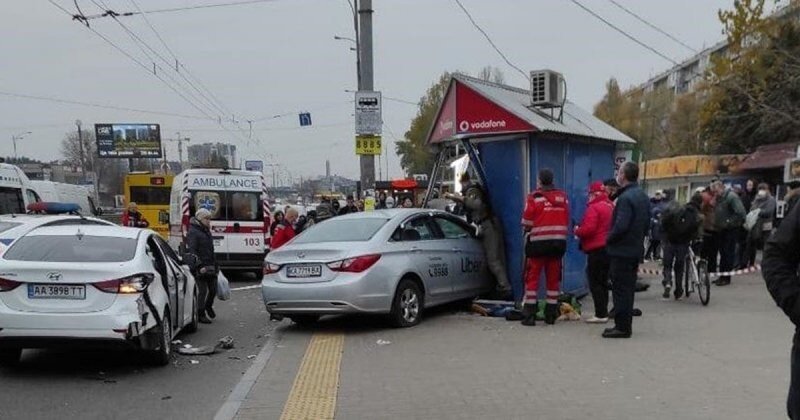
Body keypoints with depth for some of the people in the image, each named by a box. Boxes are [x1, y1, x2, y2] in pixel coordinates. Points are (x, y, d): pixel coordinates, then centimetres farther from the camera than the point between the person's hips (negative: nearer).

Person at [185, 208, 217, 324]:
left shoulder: (207, 231, 20)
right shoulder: (193, 232, -9)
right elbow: (190, 251, -18)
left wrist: (215, 265, 25)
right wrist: (199, 266, -26)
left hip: (211, 267, 8)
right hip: (200, 268, -8)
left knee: (213, 289, 11)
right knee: (202, 291, -6)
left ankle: (208, 306, 37)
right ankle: (200, 315, 5)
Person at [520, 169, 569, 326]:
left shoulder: (534, 198, -10)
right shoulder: (563, 197, 6)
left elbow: (526, 223, -8)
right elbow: (567, 221, 9)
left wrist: (528, 233, 12)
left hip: (538, 242, -4)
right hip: (559, 242, 5)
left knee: (532, 277, 1)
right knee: (553, 278, 11)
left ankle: (529, 315, -2)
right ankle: (551, 314, 15)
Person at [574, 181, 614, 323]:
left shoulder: (594, 207, -15)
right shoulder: (610, 206, 12)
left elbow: (588, 229, -22)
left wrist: (577, 231, -3)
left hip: (596, 249, -9)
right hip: (609, 248, 9)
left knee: (595, 282, -4)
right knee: (603, 282, 15)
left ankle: (601, 314, -6)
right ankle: (603, 312, 19)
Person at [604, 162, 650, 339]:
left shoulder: (625, 198, -20)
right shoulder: (643, 196, 11)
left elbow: (621, 226, -26)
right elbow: (647, 223, 16)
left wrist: (609, 239, -10)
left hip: (621, 251, -9)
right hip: (636, 249, 9)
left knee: (620, 289, -3)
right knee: (628, 288, 16)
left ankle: (622, 327, 1)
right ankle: (626, 324, 23)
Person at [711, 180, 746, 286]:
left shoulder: (732, 197, -13)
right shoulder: (718, 198, 12)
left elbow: (740, 213, -20)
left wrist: (729, 222, -18)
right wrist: (716, 224, 8)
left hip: (729, 230, -8)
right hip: (720, 230, 8)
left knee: (728, 254, -3)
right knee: (722, 253, 12)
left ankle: (726, 278, 2)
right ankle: (722, 276, 18)